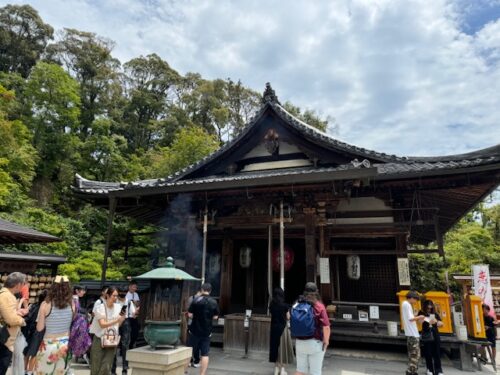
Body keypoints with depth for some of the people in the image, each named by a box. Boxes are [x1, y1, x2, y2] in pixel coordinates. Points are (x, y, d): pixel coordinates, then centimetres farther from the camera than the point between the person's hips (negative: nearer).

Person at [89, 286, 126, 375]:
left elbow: (118, 325, 9)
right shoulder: (100, 307, -9)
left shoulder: (118, 307, 3)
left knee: (106, 367, -1)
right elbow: (102, 324, -19)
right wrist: (116, 320, -30)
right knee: (96, 367, 5)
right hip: (99, 340, -3)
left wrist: (122, 319, -12)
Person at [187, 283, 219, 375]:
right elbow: (215, 317, 3)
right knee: (205, 354, 6)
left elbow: (190, 315, -10)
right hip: (207, 331, 1)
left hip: (195, 330, -1)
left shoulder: (196, 300, -10)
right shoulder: (214, 302, -2)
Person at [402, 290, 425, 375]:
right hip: (413, 334, -10)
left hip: (410, 333, 10)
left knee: (412, 354, 13)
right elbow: (410, 318, -19)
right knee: (415, 354, -7)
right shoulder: (407, 304, -13)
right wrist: (419, 317, -4)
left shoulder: (404, 304, 17)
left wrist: (417, 319, 12)